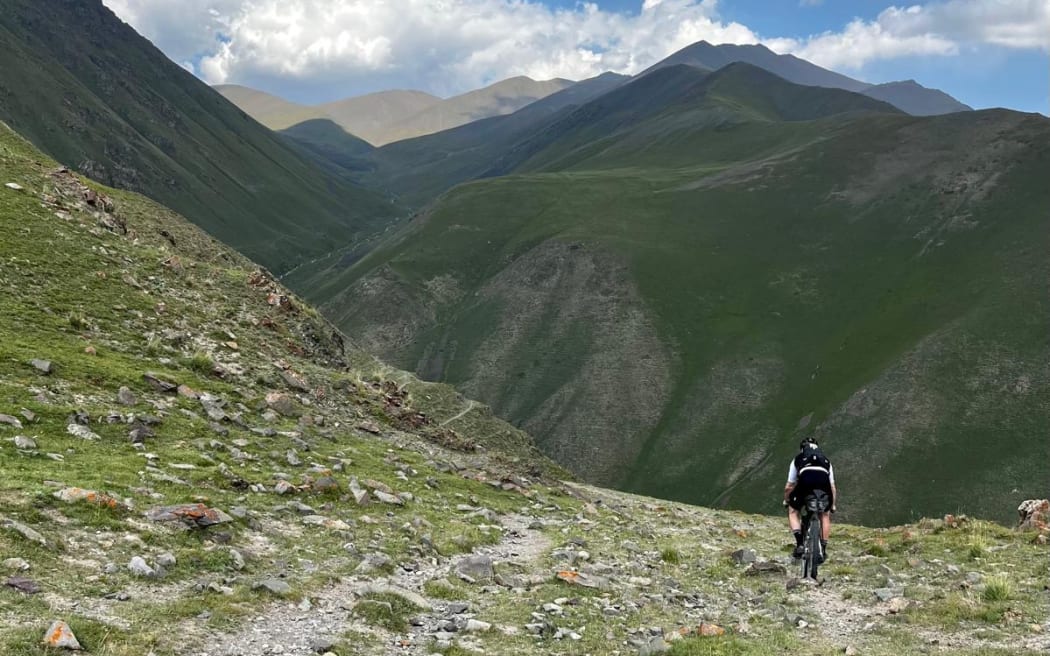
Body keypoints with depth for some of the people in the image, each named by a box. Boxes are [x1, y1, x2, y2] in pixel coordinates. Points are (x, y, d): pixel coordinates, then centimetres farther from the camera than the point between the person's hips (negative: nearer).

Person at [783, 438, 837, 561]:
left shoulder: (798, 459, 31)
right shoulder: (826, 460, 36)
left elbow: (789, 486, 31)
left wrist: (786, 501, 47)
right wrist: (833, 505, 47)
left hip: (805, 481, -2)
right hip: (824, 482, 2)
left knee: (793, 511, 22)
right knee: (825, 514, 28)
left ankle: (799, 544, 4)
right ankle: (823, 549, 23)